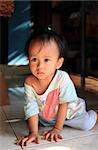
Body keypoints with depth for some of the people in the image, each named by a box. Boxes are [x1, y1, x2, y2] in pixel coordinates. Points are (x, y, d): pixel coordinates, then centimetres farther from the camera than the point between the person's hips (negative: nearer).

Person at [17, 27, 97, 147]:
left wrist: (57, 129, -20)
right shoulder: (29, 82, -24)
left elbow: (64, 105, -24)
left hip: (69, 111, -4)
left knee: (86, 124, -20)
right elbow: (31, 108, -20)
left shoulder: (63, 78, -33)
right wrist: (33, 132, -25)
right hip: (46, 116, 5)